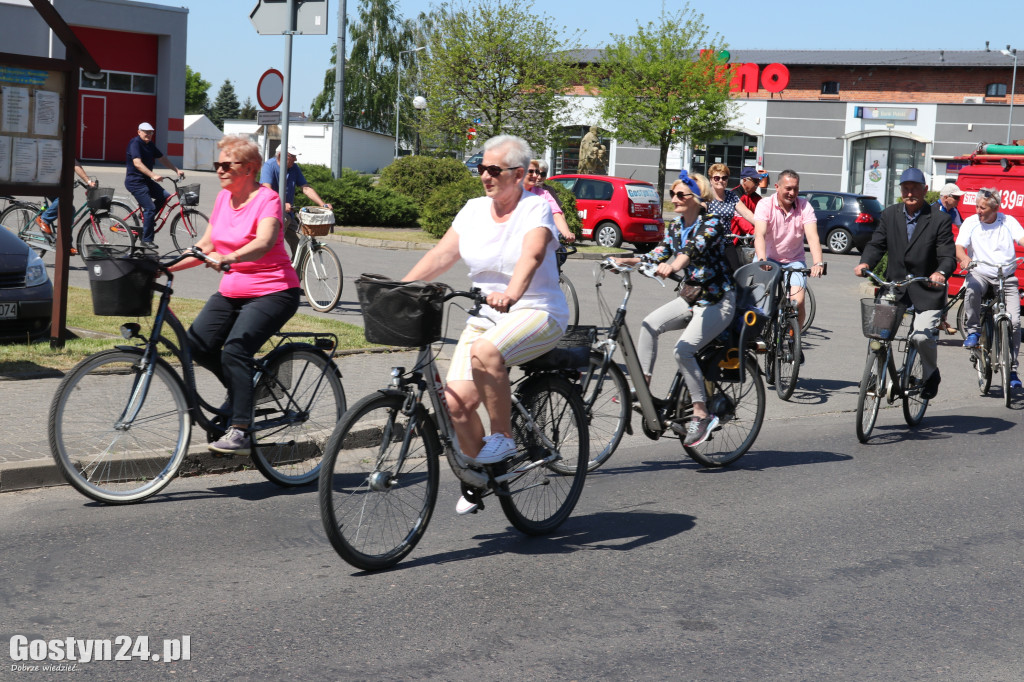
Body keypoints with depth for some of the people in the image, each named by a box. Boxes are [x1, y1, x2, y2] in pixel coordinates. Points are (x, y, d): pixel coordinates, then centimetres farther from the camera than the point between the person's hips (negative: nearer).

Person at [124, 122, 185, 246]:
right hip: (135, 182, -9)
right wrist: (153, 175, -37)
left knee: (165, 196, -5)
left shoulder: (150, 145, 12)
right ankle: (146, 240, -4)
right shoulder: (135, 143, -16)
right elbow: (137, 163, -28)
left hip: (146, 180, 9)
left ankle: (145, 218, 12)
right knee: (150, 208, -13)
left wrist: (177, 170, 9)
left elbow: (163, 159, 18)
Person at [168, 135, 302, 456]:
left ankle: (240, 432, -21)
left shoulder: (267, 200, -13)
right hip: (231, 291, 7)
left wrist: (228, 258, -50)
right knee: (197, 345, -10)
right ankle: (243, 389, 16)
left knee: (235, 348, -26)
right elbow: (206, 245, 14)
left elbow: (264, 242, -32)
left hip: (273, 293, -7)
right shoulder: (223, 197, 9)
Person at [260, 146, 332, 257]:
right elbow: (267, 190, -25)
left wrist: (323, 205, -9)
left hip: (288, 213, 6)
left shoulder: (294, 168, 6)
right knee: (284, 219, -37)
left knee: (300, 246, -5)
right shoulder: (269, 166, -11)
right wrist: (282, 204, -41)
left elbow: (306, 188, 5)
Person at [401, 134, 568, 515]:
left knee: (485, 353, -36)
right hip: (484, 316, 5)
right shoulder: (474, 210, 8)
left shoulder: (536, 208, -8)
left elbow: (531, 255, -28)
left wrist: (511, 293, -47)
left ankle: (504, 439, -15)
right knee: (457, 401, -12)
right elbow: (441, 255, 1)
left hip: (536, 313, -5)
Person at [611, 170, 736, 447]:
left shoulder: (713, 223, -14)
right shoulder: (675, 228, 9)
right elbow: (657, 256, -1)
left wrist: (673, 266, -53)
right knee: (650, 325, -15)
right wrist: (625, 261, -16)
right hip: (692, 298, 7)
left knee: (683, 349, -24)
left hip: (719, 301, -7)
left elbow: (695, 248, -34)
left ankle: (701, 416, -17)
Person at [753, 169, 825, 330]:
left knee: (797, 302, -16)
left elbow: (812, 236, -20)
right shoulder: (765, 205, -12)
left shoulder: (804, 206, -9)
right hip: (768, 258, -1)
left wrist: (818, 263, -37)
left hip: (794, 260, 1)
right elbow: (759, 234, -26)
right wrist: (762, 259, -44)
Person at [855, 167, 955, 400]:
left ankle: (931, 375, 13)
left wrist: (941, 272, -32)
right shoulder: (889, 215, 7)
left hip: (926, 292, -4)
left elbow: (948, 256, -9)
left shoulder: (940, 220, -4)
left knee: (921, 336, -18)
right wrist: (865, 263, -18)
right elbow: (876, 244, 4)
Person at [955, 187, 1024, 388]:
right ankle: (973, 331, -16)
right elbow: (958, 247, -9)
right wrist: (963, 258, -32)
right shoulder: (970, 223, 1)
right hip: (980, 274, -1)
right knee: (972, 290, -38)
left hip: (1006, 276, 1)